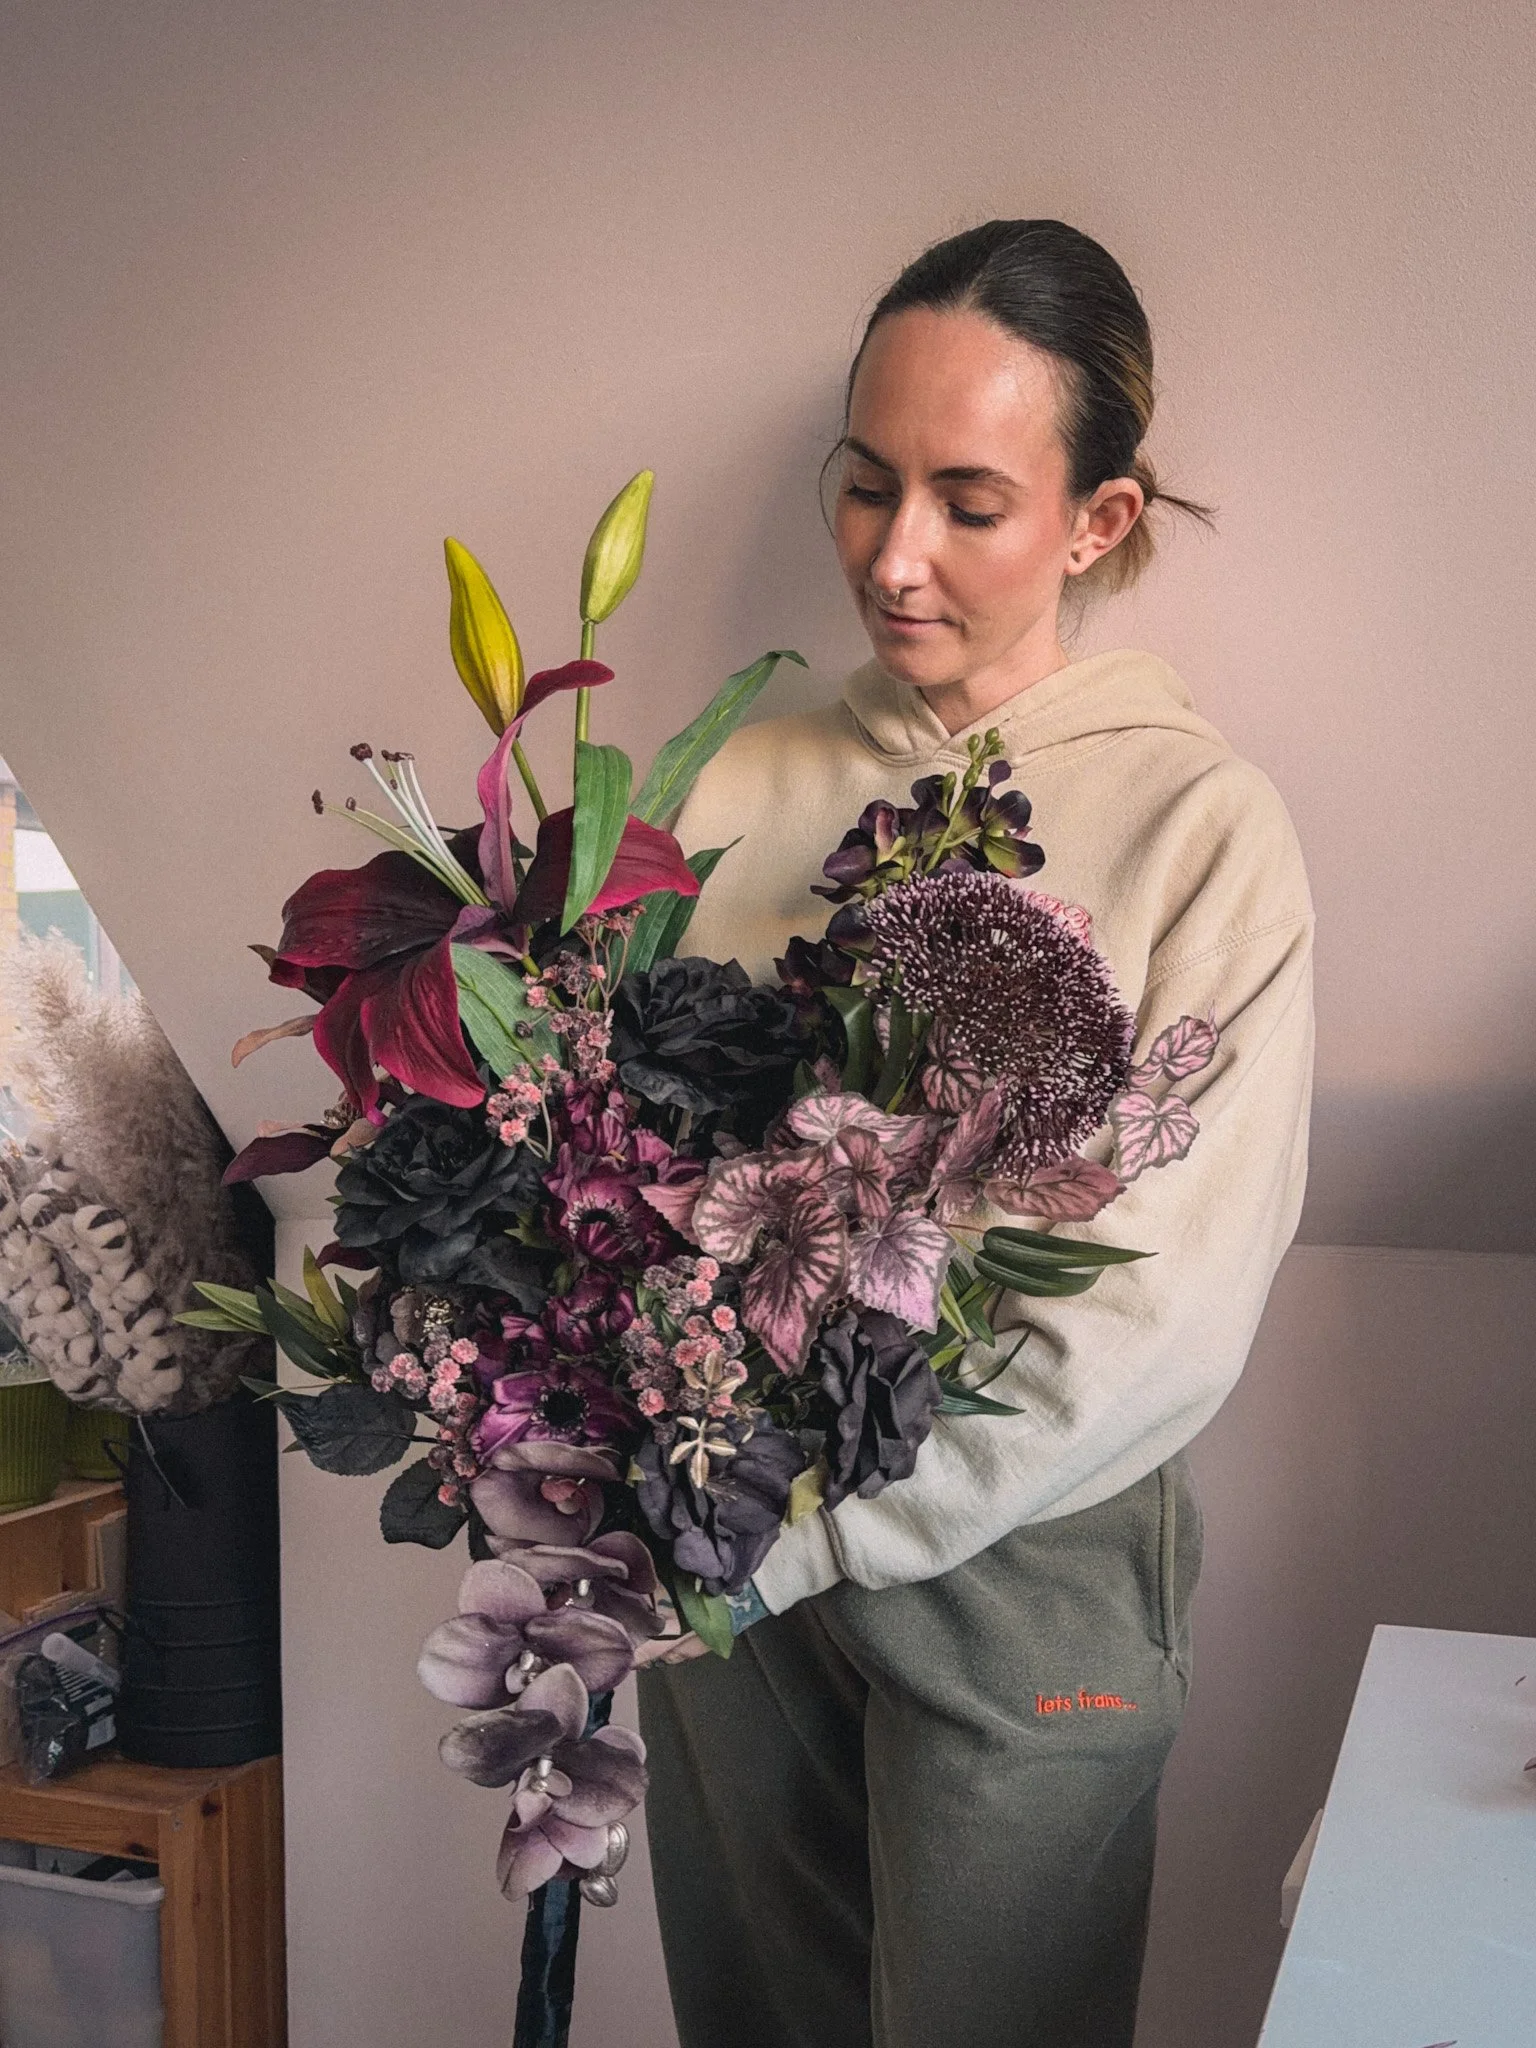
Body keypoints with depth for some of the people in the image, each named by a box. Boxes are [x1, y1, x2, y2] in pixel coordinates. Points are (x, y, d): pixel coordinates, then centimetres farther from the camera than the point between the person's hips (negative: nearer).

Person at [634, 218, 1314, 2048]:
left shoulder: (1201, 829, -11)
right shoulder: (742, 788, 1)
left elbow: (1165, 1316, -16)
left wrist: (791, 1537, -19)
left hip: (1020, 1566, -3)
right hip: (720, 1550, 4)